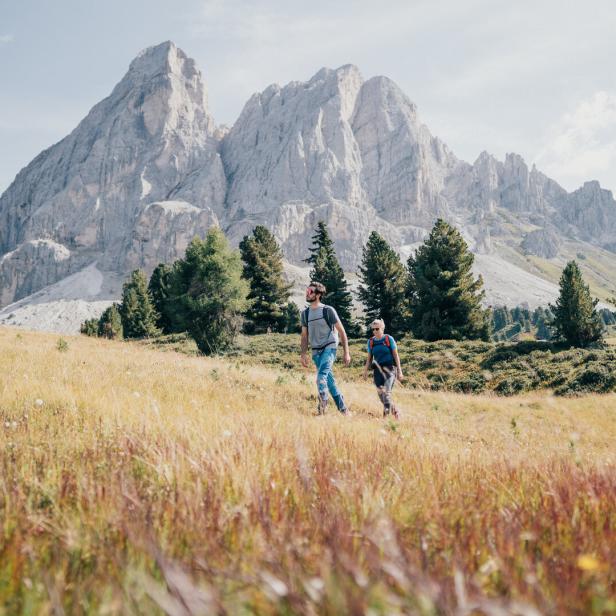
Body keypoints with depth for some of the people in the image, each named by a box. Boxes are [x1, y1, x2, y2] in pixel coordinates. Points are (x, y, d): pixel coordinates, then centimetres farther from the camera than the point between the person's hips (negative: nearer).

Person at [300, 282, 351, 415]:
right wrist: (303, 354, 3)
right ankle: (343, 410, 16)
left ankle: (322, 406, -18)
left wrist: (346, 353, -7)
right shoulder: (305, 313, 9)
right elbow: (304, 335, 14)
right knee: (330, 381, 7)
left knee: (321, 378, -24)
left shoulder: (328, 310, -6)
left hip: (329, 347, -5)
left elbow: (341, 331, -4)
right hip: (316, 351, 5)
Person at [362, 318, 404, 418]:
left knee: (386, 391, -19)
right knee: (381, 393, 1)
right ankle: (395, 412, 17)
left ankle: (386, 413, -22)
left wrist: (399, 371, -3)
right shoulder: (371, 342, 9)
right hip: (378, 369, 4)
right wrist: (366, 370, 4)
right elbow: (369, 358, 16)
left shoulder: (389, 339, 0)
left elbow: (396, 355, 1)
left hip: (390, 368, -4)